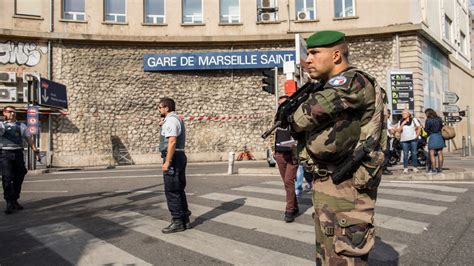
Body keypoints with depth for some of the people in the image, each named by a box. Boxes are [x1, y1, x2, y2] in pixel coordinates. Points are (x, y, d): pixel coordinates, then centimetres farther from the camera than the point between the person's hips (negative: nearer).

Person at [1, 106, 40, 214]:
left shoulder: (21, 126, 15)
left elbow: (29, 139, 14)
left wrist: (36, 151, 6)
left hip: (18, 153, 4)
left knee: (18, 178, 9)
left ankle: (14, 201, 23)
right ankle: (9, 203, -4)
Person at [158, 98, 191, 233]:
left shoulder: (171, 120, -14)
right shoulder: (178, 119, 19)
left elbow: (172, 142, -23)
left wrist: (167, 162, -24)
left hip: (173, 159, -10)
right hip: (180, 157, 10)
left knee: (171, 191, -4)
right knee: (179, 190, 14)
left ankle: (177, 222, 1)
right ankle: (184, 220, 19)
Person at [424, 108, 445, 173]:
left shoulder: (428, 120, -10)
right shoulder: (439, 119, 7)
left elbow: (426, 129, -7)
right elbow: (441, 127, 14)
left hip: (432, 137, -6)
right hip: (439, 136, 6)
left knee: (432, 154, -1)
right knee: (440, 154, 8)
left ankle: (434, 169, -5)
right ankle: (440, 168, 11)